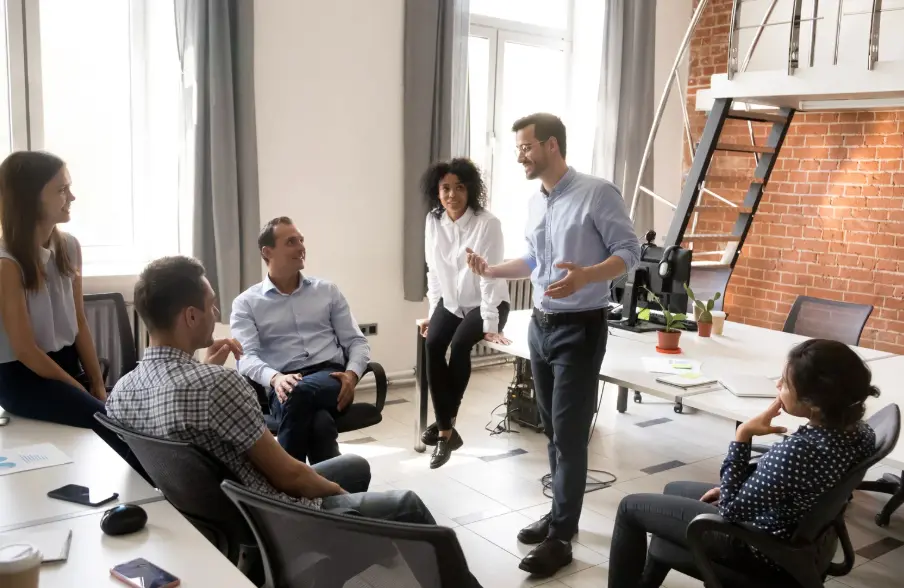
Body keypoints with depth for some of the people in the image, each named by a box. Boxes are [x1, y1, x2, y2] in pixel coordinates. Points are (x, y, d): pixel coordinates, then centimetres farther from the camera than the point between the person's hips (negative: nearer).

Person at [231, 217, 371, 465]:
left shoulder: (328, 290, 17)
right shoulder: (246, 303, 11)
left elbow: (357, 341, 13)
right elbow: (247, 357, -4)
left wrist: (352, 374, -10)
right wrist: (275, 378, -27)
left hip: (331, 378, 2)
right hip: (284, 385, -1)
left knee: (300, 392, -38)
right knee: (320, 424, -39)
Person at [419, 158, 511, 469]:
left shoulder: (487, 223, -19)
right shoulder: (433, 222, -4)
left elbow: (489, 276, -22)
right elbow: (434, 271, 4)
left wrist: (490, 325, -25)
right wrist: (432, 313, 3)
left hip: (486, 303, -4)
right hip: (451, 302, 4)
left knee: (459, 344, -29)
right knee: (432, 345, -23)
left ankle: (445, 424, -12)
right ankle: (446, 431, -16)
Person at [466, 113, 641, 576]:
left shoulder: (597, 193, -12)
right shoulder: (535, 203, 10)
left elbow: (629, 251, -14)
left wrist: (584, 277, -31)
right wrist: (491, 270, 8)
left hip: (579, 328, -7)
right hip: (540, 326, 8)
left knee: (570, 435, -3)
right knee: (552, 430, 15)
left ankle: (560, 538, 7)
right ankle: (561, 514, 29)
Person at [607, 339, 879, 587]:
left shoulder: (797, 451, -39)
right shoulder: (857, 430, -12)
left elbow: (731, 510, -26)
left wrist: (742, 436, -26)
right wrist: (733, 487, 5)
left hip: (755, 546, -9)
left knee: (631, 507, 6)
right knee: (674, 489, 29)